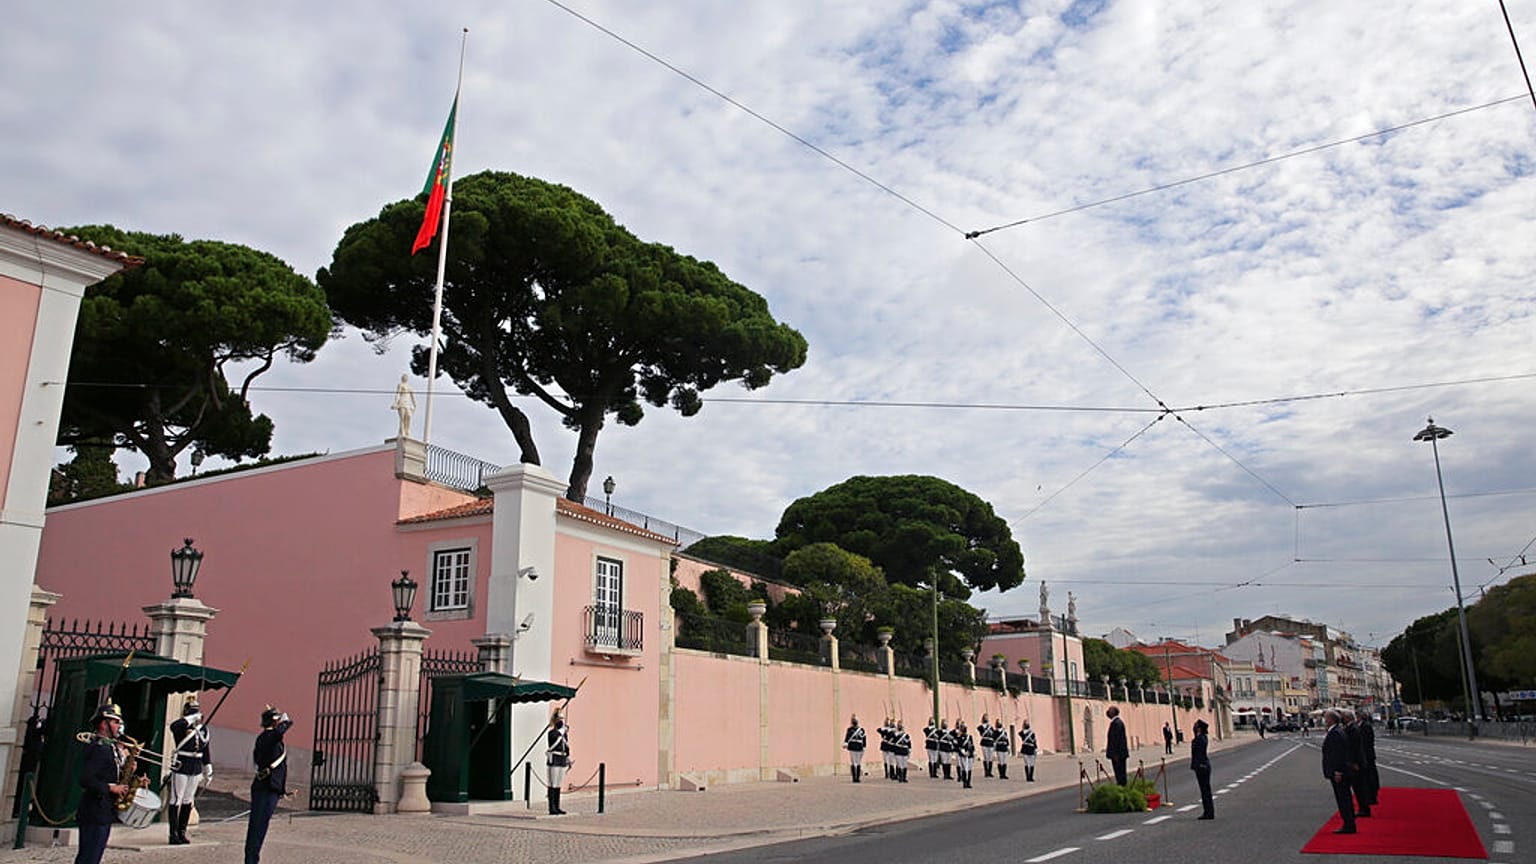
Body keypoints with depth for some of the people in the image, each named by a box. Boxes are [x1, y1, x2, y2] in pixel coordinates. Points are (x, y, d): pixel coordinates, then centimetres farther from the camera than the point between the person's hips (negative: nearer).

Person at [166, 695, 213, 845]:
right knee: (176, 800, 1)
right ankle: (173, 834, 7)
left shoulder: (203, 729, 9)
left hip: (196, 769, 6)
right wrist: (191, 719, -28)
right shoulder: (181, 727, -8)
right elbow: (173, 726, -35)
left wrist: (208, 769, 13)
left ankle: (182, 832, 20)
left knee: (188, 801, 11)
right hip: (181, 767, -6)